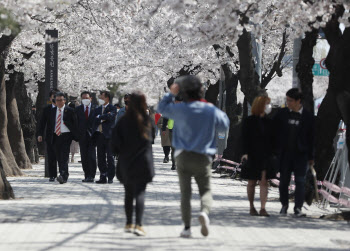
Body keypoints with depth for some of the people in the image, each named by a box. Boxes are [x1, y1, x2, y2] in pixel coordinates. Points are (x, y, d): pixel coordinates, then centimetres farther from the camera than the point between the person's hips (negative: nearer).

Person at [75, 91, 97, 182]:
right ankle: (86, 175, 9)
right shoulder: (78, 109, 9)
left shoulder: (95, 108, 2)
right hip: (82, 136, 3)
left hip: (92, 136, -3)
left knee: (91, 156, -9)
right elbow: (76, 122, 9)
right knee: (84, 157, 3)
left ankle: (91, 176, -4)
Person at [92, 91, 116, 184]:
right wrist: (104, 118, -9)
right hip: (99, 135, 6)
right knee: (101, 158, 6)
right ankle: (103, 177, 11)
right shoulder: (97, 109, 17)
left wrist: (99, 117, -5)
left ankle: (110, 177, -1)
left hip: (108, 135, -6)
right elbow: (95, 120, 5)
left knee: (110, 157, -4)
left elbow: (110, 116, -18)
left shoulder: (112, 108, 0)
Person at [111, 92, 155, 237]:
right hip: (142, 163, -1)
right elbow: (152, 138, 7)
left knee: (129, 193, 17)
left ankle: (128, 224, 25)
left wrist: (122, 151, 9)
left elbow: (115, 143, -8)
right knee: (140, 193, -5)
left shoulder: (123, 121, -6)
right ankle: (138, 224, -20)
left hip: (126, 163, 1)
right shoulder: (147, 120, -5)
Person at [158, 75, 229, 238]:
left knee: (185, 192, 4)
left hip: (183, 156, 0)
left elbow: (161, 108, 12)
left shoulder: (180, 109, -5)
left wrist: (171, 94, 12)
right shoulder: (211, 111, -4)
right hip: (203, 157, 0)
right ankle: (205, 212, -25)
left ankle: (187, 227, -3)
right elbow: (224, 125, 10)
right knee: (205, 190, 8)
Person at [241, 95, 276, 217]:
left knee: (264, 182, -4)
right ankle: (252, 207, 18)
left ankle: (263, 208, -7)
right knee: (252, 183, 6)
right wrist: (245, 153, -15)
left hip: (266, 156, 3)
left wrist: (274, 154, 6)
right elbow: (245, 138, -6)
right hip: (252, 156, -3)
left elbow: (272, 139, 11)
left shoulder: (269, 122, 9)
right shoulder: (249, 121, -2)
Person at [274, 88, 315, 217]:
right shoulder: (282, 113, 4)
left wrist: (311, 156, 3)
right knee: (284, 181, 6)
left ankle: (298, 208, -3)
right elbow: (274, 131, 9)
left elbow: (311, 137, 3)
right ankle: (284, 205, 21)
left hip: (301, 154, -2)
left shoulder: (308, 116, -1)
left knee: (300, 181, -5)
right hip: (285, 153, 2)